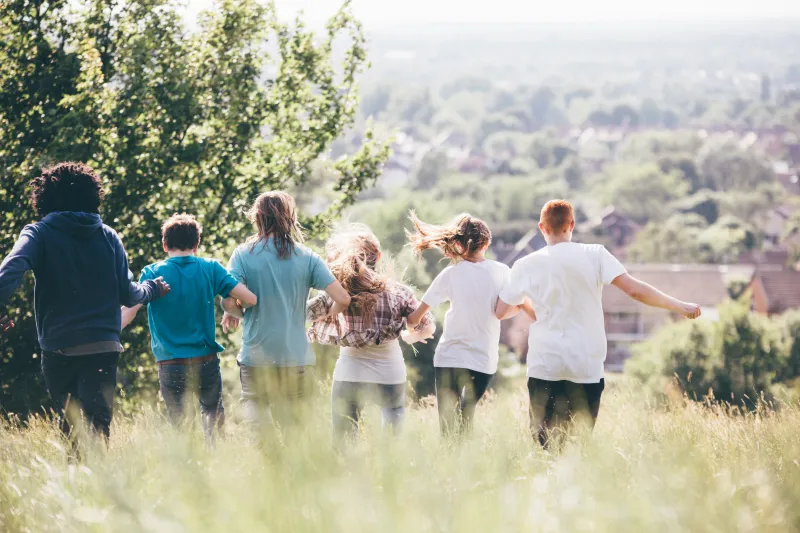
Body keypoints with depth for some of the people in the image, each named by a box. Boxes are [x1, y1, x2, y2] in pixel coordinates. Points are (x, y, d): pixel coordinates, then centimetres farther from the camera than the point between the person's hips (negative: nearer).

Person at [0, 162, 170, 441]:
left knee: (70, 424, 12)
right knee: (98, 423, -3)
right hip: (104, 348, 1)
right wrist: (153, 288, 28)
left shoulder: (39, 234, 1)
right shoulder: (108, 237, 8)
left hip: (58, 348, -1)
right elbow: (128, 294, 8)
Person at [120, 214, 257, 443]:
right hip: (207, 361, 1)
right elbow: (250, 299, -4)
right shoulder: (210, 269, 0)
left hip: (171, 365, -1)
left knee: (176, 423, 11)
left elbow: (130, 310, -14)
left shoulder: (153, 273, -3)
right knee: (213, 418, 17)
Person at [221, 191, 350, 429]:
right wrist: (330, 315, 17)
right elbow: (342, 298, -5)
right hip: (297, 356, 1)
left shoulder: (243, 254, -3)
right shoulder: (307, 257, 0)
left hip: (256, 358, -1)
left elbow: (229, 301, -14)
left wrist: (233, 314, 9)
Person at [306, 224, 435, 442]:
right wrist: (410, 336, 26)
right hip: (391, 376, 1)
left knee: (343, 442, 10)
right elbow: (427, 327, 6)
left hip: (350, 375, -1)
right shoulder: (397, 291, -3)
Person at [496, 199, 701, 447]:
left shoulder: (526, 266, 0)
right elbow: (634, 289, -10)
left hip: (544, 365, 0)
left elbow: (500, 312, 7)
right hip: (587, 367, 0)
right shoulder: (594, 255, -3)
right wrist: (680, 307, 0)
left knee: (543, 439, 4)